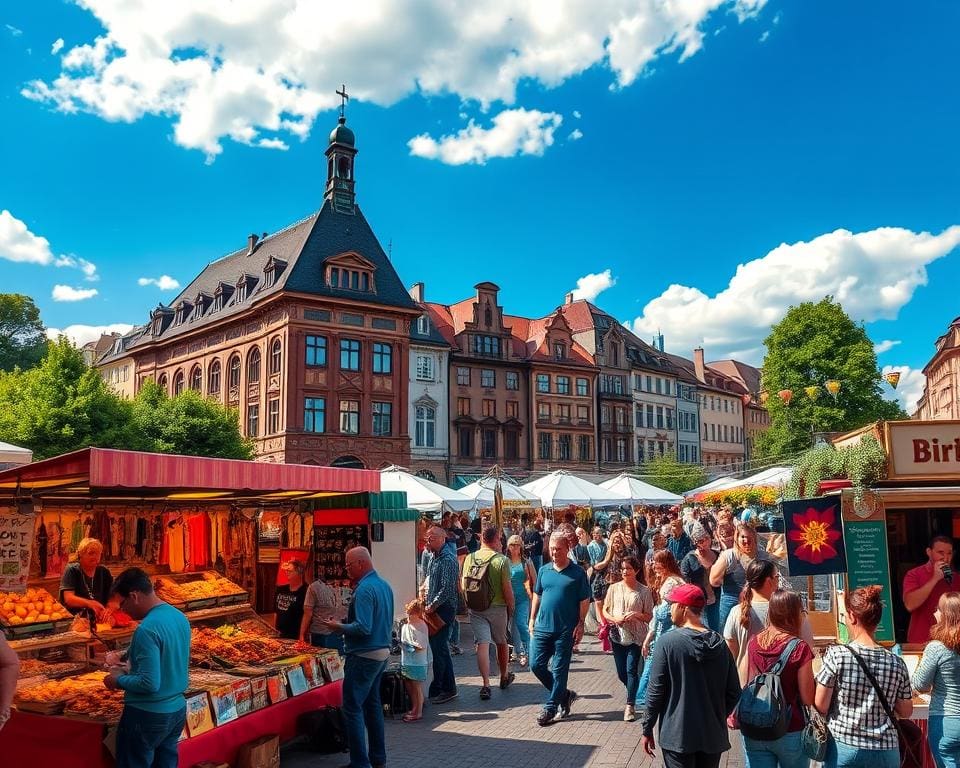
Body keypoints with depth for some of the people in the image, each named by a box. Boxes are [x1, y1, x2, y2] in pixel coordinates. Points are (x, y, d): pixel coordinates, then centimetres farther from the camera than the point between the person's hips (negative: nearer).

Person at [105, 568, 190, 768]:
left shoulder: (147, 629, -22)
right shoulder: (180, 617, 3)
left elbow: (150, 683, -25)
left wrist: (119, 681, -9)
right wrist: (131, 668, 14)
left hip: (148, 715, -8)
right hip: (177, 710, 8)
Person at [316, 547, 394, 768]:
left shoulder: (364, 589, -20)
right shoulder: (385, 585, 9)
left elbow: (363, 628, -26)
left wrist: (339, 627, -12)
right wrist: (345, 625, 17)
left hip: (364, 656, -10)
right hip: (383, 652, 10)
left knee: (353, 708, -2)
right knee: (372, 704, 17)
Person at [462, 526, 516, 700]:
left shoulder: (469, 558, -1)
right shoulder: (502, 560, -13)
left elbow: (463, 585, 6)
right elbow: (507, 589, -12)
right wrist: (511, 608, 2)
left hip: (476, 608, 2)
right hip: (497, 607, -2)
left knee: (482, 644, -1)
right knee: (501, 643, 18)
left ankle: (486, 685, -10)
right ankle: (504, 677, 35)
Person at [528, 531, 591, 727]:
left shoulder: (577, 573, -5)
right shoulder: (543, 571, 7)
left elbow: (584, 601, -3)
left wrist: (580, 624, -9)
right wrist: (532, 619, 10)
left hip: (566, 630, -4)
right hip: (543, 627, 5)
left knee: (559, 670, 3)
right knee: (536, 665, 3)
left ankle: (550, 708, 14)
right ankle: (564, 694, 22)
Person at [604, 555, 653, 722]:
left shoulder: (644, 591, -3)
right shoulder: (614, 588, 3)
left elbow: (649, 617, 1)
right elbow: (605, 611, 7)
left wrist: (637, 614, -18)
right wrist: (614, 619, -12)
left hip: (636, 637, -3)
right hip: (618, 636, 3)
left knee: (631, 670, -10)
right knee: (621, 673, 9)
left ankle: (630, 705, 2)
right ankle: (633, 694, 36)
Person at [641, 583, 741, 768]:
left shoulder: (668, 642, -14)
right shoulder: (719, 643, -1)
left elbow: (656, 691, -11)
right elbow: (734, 692, 3)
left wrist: (647, 730, -1)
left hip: (678, 736, -4)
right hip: (713, 736, 4)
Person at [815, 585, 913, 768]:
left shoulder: (836, 655, -11)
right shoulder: (896, 663, -2)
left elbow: (820, 706, -9)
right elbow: (906, 712, 7)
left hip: (843, 748, -3)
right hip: (885, 752, 3)